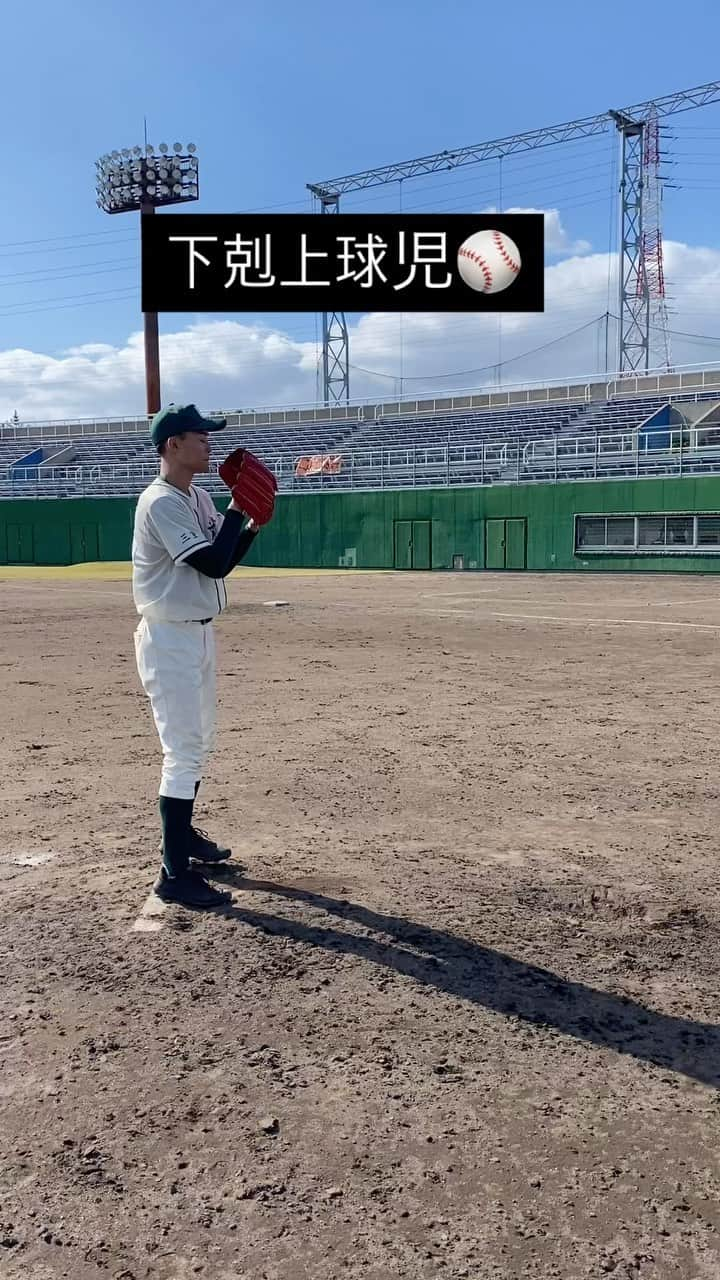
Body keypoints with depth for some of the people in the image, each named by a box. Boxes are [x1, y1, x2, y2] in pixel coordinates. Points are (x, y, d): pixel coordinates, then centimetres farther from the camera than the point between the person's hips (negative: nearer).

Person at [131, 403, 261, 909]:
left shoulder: (199, 498, 11)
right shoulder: (161, 503, -19)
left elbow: (227, 557, 13)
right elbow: (214, 564, -25)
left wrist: (254, 519, -2)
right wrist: (238, 505, -15)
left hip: (199, 634, 10)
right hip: (170, 639, -10)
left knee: (199, 743, 20)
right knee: (184, 750, -9)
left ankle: (182, 835, 37)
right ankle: (174, 873, -3)